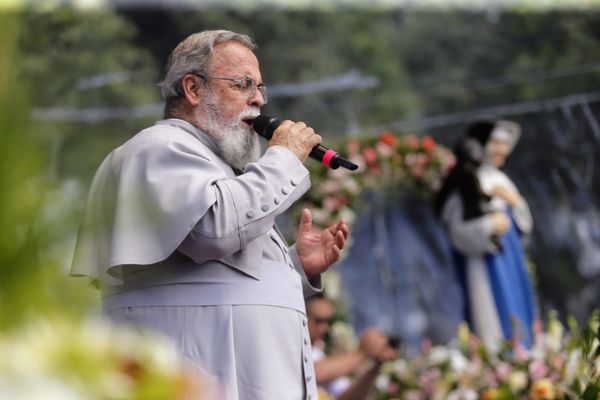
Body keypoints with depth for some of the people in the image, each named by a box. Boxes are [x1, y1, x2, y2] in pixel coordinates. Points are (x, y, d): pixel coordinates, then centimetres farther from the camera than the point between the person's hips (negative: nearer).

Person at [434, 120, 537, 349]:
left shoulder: (501, 180, 12)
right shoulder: (465, 183, -11)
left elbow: (525, 225, 13)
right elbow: (456, 232, -15)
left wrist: (514, 201, -4)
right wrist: (487, 226, -24)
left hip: (510, 259, 8)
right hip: (482, 262, -8)